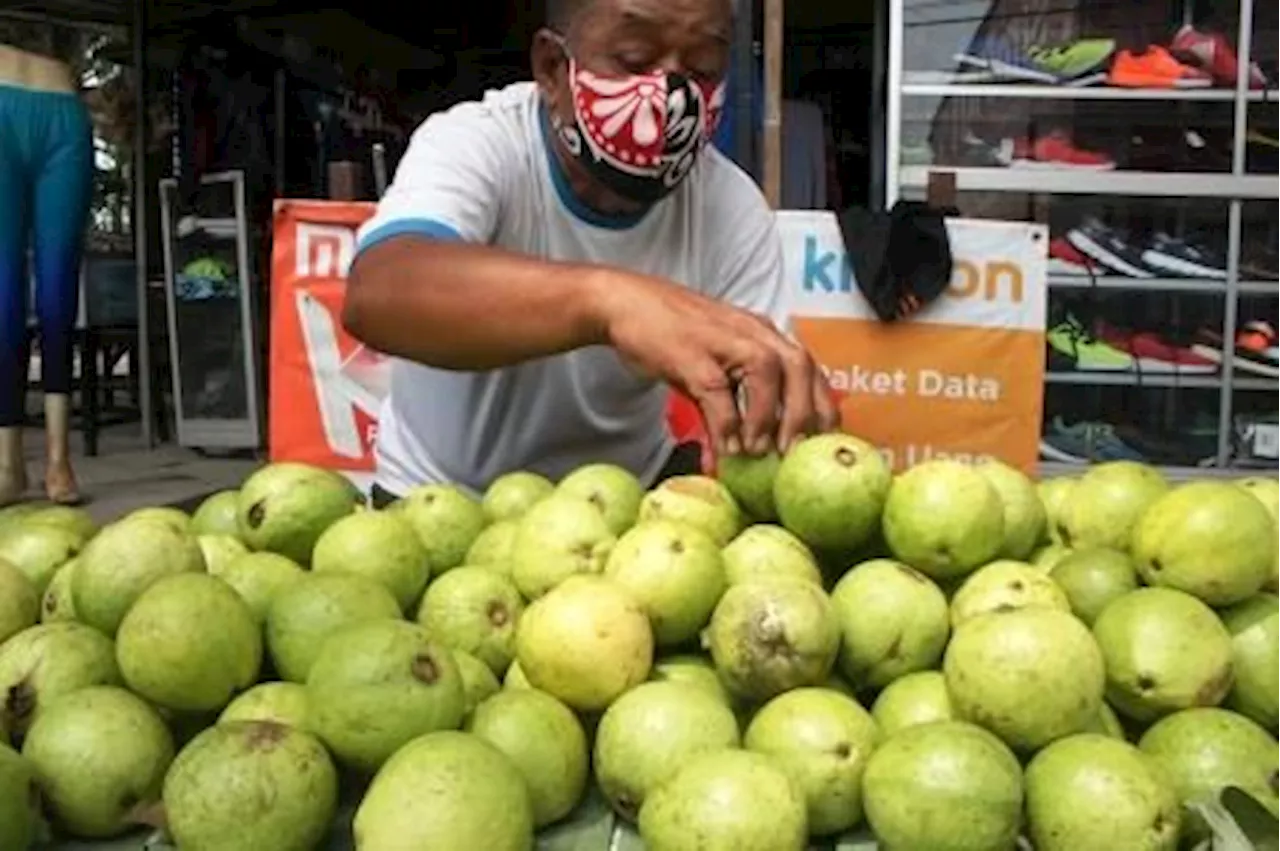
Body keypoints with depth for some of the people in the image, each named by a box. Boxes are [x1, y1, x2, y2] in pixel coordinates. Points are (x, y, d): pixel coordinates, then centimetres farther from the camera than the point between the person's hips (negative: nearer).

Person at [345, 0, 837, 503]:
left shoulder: (735, 210, -14)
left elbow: (762, 425, -16)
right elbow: (377, 296, -44)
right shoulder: (472, 145, -22)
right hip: (443, 498, -3)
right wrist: (605, 296, -59)